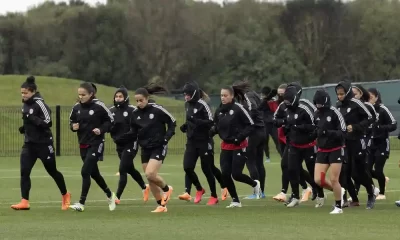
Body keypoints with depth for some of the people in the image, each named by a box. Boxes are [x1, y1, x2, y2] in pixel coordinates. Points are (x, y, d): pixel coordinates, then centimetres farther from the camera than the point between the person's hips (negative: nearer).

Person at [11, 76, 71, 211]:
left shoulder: (39, 104, -16)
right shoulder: (25, 105, 7)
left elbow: (48, 122, -21)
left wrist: (32, 119, -27)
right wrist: (24, 128, 5)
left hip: (43, 144, -7)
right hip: (29, 144, 7)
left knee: (52, 171, 8)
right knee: (24, 171, -8)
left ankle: (65, 195, 29)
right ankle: (25, 202, -10)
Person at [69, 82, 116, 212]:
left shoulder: (99, 106, -11)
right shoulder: (76, 108, 2)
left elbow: (110, 120, -3)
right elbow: (72, 121, 14)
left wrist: (101, 130, -18)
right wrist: (73, 127, -7)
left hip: (96, 144, -6)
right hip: (83, 144, 6)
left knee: (85, 172, -16)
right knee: (94, 173, 16)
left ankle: (81, 203, -12)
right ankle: (110, 195, 38)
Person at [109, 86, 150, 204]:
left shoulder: (132, 110, -12)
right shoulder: (112, 111, 5)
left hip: (130, 144, -7)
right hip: (120, 145, 7)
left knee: (122, 170, -11)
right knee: (130, 169, 20)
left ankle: (117, 197, -9)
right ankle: (144, 187, 42)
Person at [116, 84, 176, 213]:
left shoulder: (157, 110, -12)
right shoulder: (135, 114, 2)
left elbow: (172, 122, -2)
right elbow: (133, 134, 8)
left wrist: (167, 137, -15)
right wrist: (119, 139, -7)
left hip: (158, 147, -6)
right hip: (145, 149, 6)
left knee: (150, 174, -22)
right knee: (150, 179, 5)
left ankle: (166, 189, 8)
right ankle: (162, 206, 17)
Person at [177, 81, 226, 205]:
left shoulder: (202, 105, -15)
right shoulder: (188, 105, 9)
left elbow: (211, 122, -20)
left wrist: (196, 121, -29)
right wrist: (186, 126, 5)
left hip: (204, 142, -7)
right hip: (192, 141, 7)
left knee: (207, 169, 0)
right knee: (187, 167, -6)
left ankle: (214, 196, 14)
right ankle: (199, 189, 13)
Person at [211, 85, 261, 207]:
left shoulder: (238, 108, -13)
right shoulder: (219, 111, 4)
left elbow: (250, 125, -10)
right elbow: (217, 127, 15)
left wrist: (240, 137, -20)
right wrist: (210, 132, -6)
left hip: (239, 146, -6)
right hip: (225, 146, 6)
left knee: (236, 174, -9)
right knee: (225, 174, -3)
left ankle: (255, 184, 23)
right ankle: (235, 201, 12)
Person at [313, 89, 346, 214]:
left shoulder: (334, 113, -14)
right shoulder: (317, 114, 6)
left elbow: (343, 133, -16)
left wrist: (328, 133, -29)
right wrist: (315, 132, 1)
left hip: (336, 150, -6)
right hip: (322, 151, 6)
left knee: (333, 179, -6)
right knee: (318, 180, -3)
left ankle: (338, 207, 11)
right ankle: (339, 191, 23)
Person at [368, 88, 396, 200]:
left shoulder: (382, 109, -12)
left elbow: (394, 125, -12)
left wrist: (380, 127, -26)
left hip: (382, 143, -5)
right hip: (371, 143, 5)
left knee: (378, 169, -6)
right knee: (367, 169, -1)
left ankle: (382, 193, 15)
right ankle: (384, 179, 31)